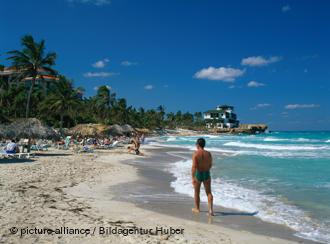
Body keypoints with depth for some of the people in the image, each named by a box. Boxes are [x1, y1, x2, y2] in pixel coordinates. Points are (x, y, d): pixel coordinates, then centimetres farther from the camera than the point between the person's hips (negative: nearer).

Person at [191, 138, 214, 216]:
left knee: (196, 192, 16)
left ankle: (197, 208, 30)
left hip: (198, 175, -3)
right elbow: (210, 165, 7)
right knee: (209, 192, 9)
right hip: (207, 174, 3)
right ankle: (210, 209, -3)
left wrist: (193, 178, -15)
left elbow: (194, 167, -19)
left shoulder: (195, 154, -15)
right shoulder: (208, 153, -2)